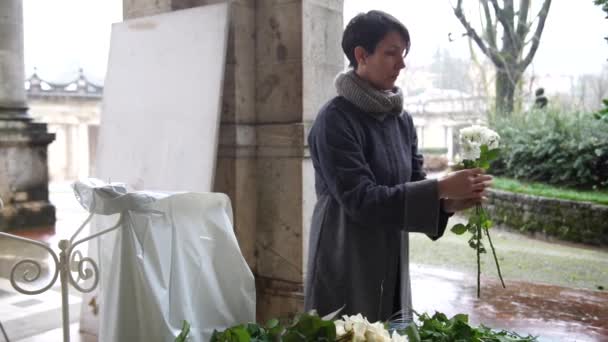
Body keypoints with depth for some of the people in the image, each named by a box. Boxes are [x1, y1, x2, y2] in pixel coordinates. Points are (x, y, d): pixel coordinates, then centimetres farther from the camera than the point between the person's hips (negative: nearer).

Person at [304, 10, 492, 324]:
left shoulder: (402, 120, 6)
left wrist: (448, 203, -14)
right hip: (346, 269, -7)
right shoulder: (335, 119, -16)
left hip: (392, 266, 7)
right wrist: (440, 188, -23)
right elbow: (361, 198, -22)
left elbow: (414, 185, 6)